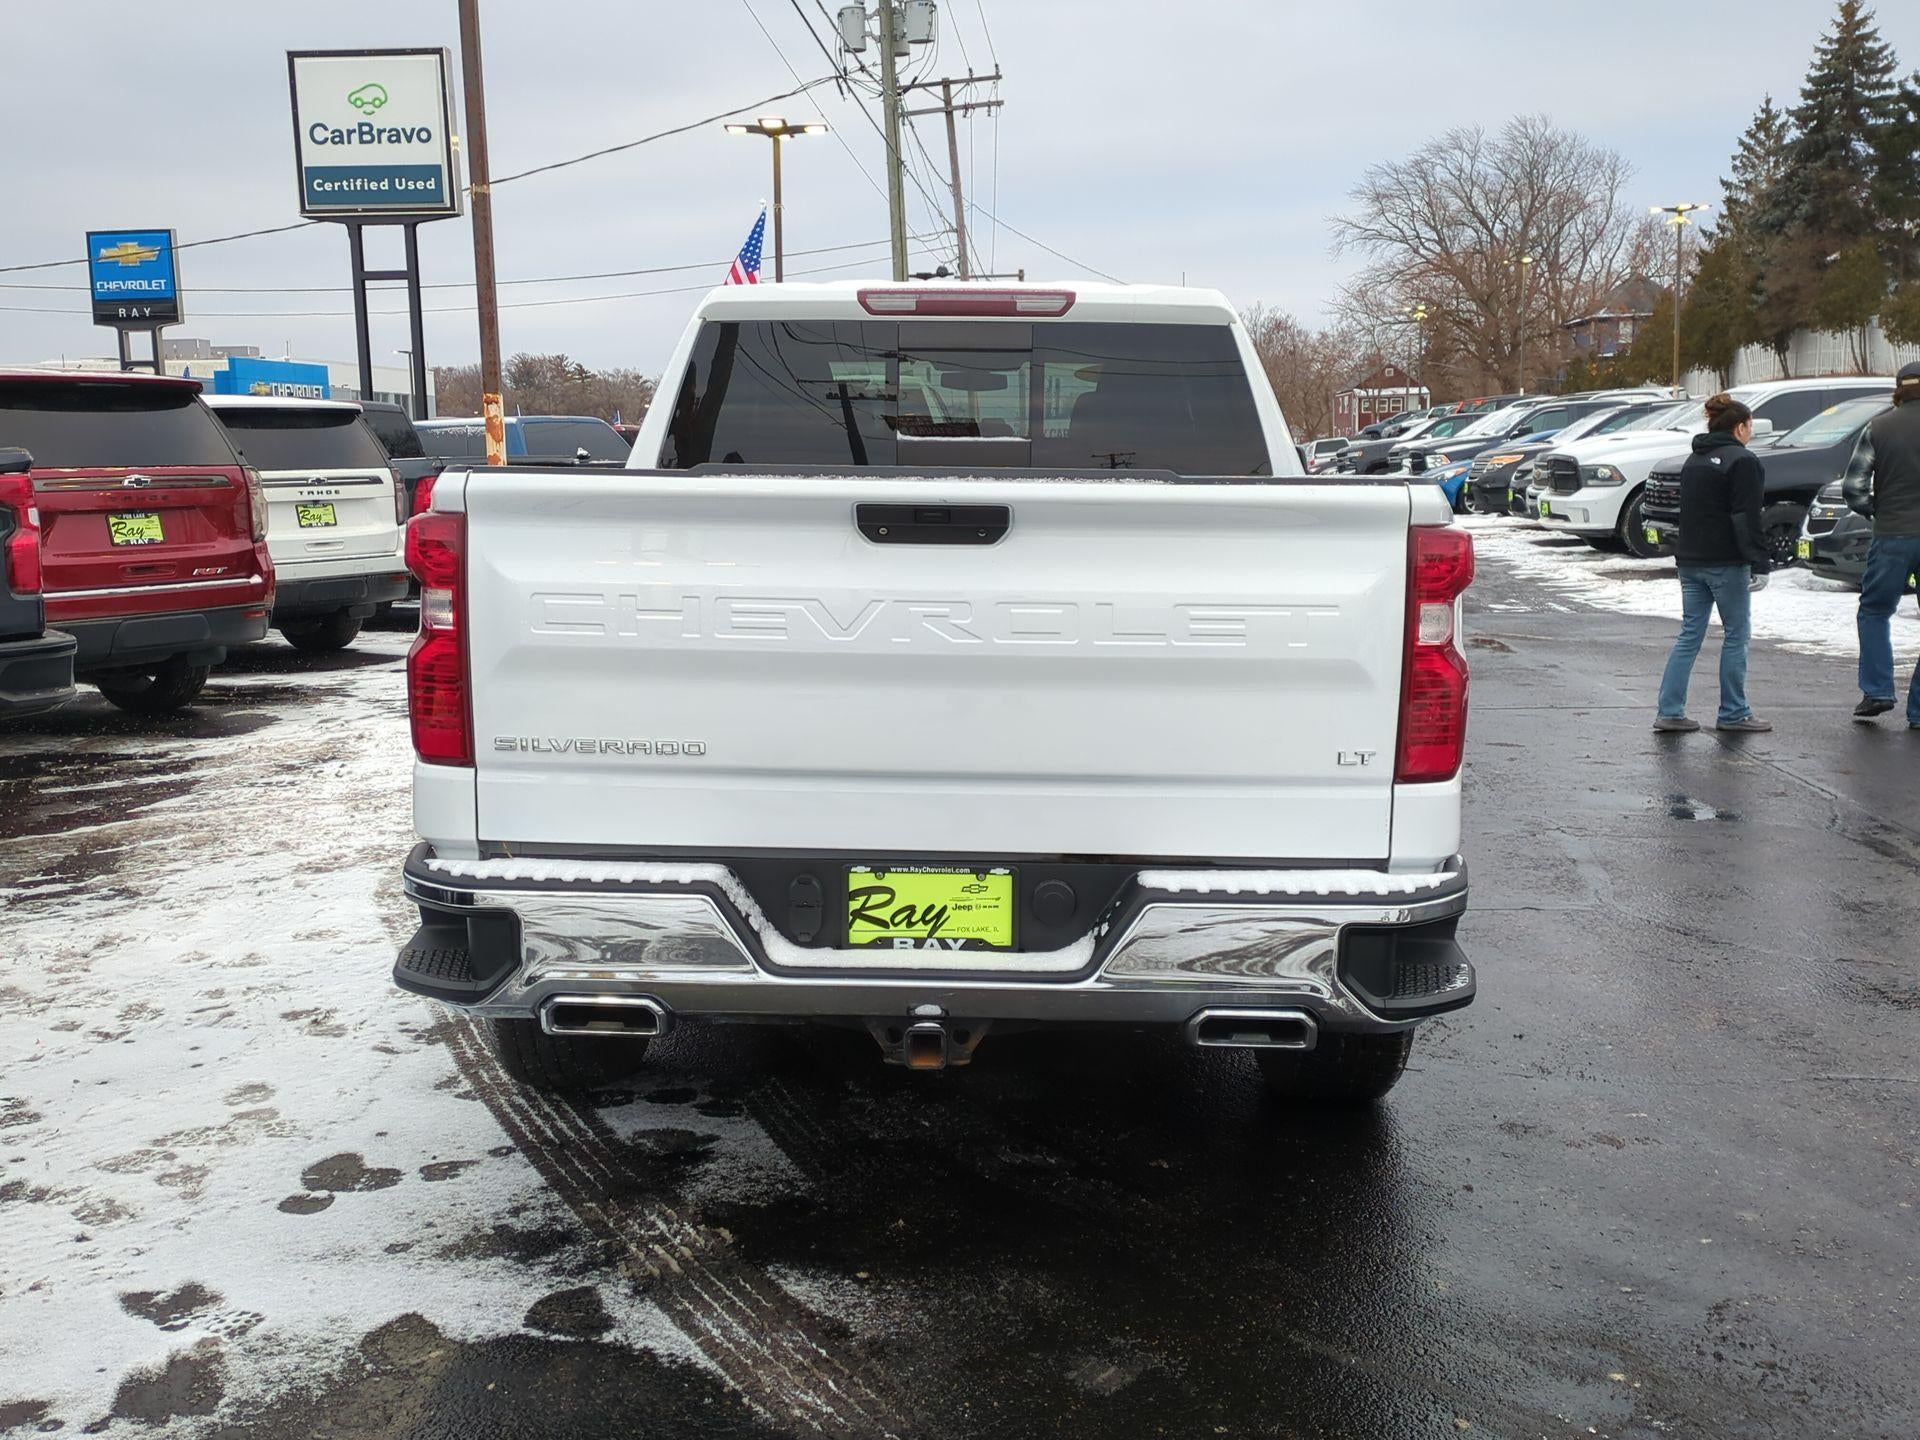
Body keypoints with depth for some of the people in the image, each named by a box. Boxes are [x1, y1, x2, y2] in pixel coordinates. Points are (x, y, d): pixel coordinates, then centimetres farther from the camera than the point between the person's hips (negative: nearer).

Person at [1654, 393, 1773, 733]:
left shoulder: (1693, 460, 15)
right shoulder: (1741, 461, -10)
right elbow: (1747, 518, -16)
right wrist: (1759, 564, -16)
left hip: (1690, 560, 7)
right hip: (1726, 563, -7)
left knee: (1689, 635, 8)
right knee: (1736, 635, 4)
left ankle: (1669, 712, 3)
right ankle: (1733, 714, 8)